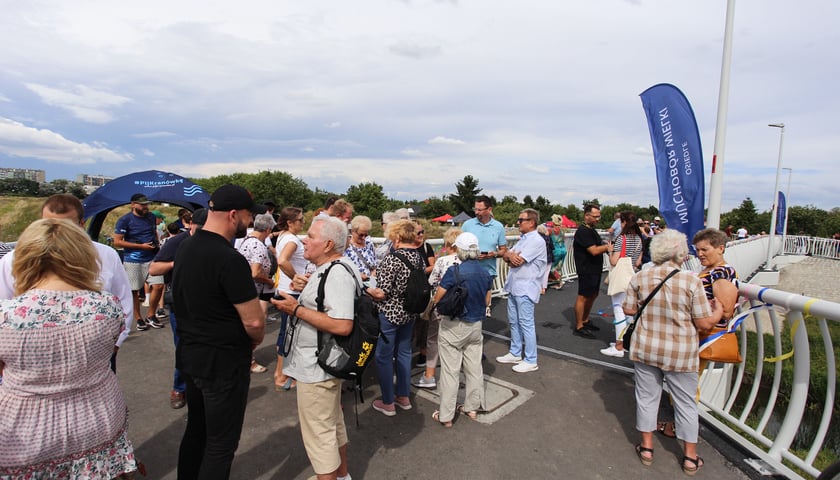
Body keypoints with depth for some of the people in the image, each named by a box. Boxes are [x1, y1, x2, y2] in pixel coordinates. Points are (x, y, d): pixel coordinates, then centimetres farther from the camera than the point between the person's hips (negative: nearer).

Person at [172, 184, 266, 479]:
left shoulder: (186, 248, 2)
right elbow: (254, 322, -24)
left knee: (196, 430, 25)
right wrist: (256, 338, -3)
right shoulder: (230, 260, -25)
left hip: (189, 354, 9)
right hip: (223, 363, -9)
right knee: (221, 443, 8)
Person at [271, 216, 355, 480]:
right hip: (323, 362, 11)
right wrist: (309, 288, 7)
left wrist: (297, 310, -26)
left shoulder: (337, 274, -25)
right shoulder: (330, 269, 8)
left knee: (318, 433, 5)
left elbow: (342, 325, -33)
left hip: (317, 367, -11)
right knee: (333, 423, 25)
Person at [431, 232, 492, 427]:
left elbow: (437, 299, -14)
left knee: (450, 371, 4)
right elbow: (486, 301, 9)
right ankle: (472, 407, 32)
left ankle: (446, 416, 15)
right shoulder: (485, 273, -2)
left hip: (454, 327, -5)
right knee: (474, 368, 17)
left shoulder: (454, 272, -20)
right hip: (476, 325, 6)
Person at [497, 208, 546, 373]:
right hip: (514, 286, 9)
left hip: (525, 288, -9)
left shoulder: (536, 240, -15)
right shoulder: (523, 239, 15)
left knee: (526, 324, -2)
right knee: (514, 322, 17)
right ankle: (515, 353, 30)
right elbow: (506, 257, 9)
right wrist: (510, 255, -13)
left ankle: (530, 361, 8)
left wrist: (510, 255, 0)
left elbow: (518, 261, -21)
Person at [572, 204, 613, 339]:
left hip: (595, 269, 10)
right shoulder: (583, 231, -18)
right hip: (586, 270, -10)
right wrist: (607, 247, -7)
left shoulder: (592, 230, 15)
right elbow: (594, 251, -23)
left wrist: (606, 246, -1)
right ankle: (578, 327, 3)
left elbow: (598, 246, 20)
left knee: (593, 295, 18)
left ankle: (585, 321, 31)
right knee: (583, 297, -5)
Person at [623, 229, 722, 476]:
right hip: (681, 353, -1)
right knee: (686, 402, 16)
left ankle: (646, 447, 30)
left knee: (647, 396, 16)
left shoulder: (641, 277, -9)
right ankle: (690, 456, 31)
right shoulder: (691, 280, -16)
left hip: (646, 348, 2)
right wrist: (719, 312, 8)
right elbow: (704, 323, -11)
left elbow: (629, 310, 0)